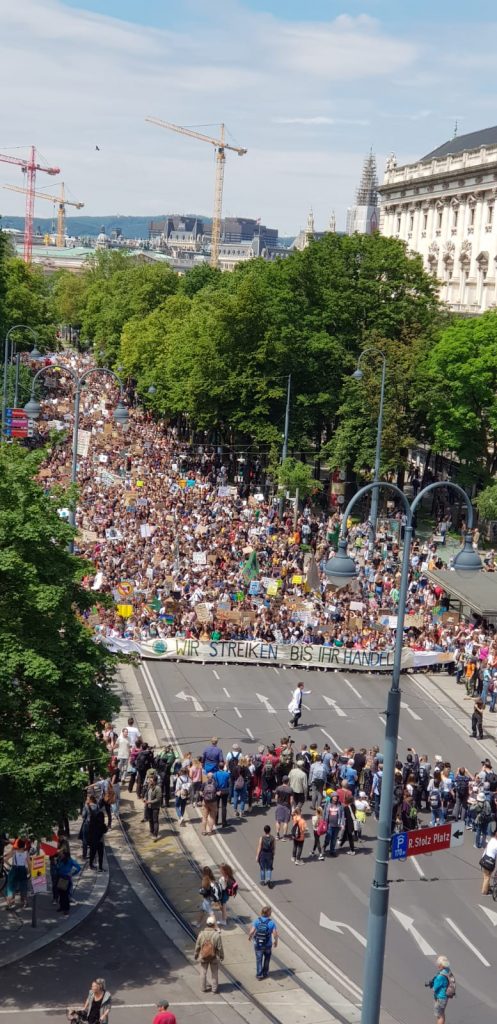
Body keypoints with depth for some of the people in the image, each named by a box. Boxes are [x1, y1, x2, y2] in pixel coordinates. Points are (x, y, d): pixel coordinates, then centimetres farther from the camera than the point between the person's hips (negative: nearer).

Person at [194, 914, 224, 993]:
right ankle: (214, 988, 27)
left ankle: (203, 987, 31)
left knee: (203, 972, 20)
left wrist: (196, 955, 11)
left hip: (203, 957, 1)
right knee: (214, 973, 18)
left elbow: (197, 946, -6)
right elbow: (220, 948, -15)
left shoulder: (201, 934, -17)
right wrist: (221, 956, 2)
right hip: (214, 957, -1)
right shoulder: (217, 935, -22)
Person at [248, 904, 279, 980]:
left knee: (259, 959, 15)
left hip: (258, 944, 0)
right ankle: (265, 973, 34)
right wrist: (276, 941, 4)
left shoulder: (257, 921, -13)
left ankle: (259, 974, 20)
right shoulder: (272, 922, -16)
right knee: (267, 958, 24)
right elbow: (275, 934, -16)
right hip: (268, 945, 0)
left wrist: (250, 937, 6)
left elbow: (251, 932, -16)